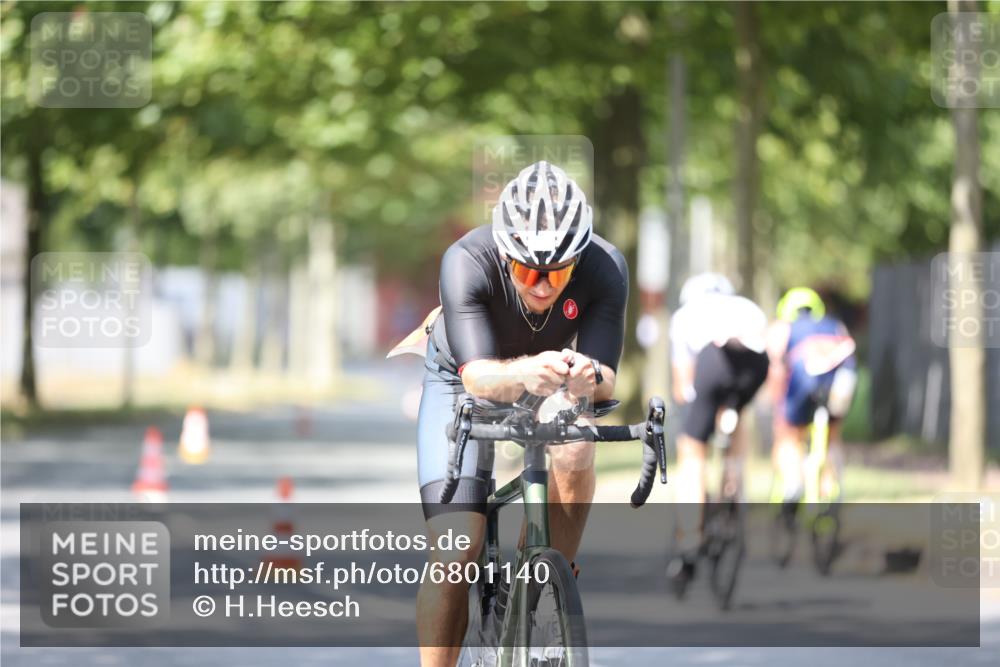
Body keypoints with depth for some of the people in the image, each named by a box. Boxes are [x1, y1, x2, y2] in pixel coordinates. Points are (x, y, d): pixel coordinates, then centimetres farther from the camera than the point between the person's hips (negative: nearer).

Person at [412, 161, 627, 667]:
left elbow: (605, 379, -33)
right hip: (461, 382, -2)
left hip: (553, 384, 2)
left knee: (575, 450, -33)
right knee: (454, 556, -15)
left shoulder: (605, 269, -30)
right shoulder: (467, 262, -36)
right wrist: (523, 374, -66)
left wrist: (590, 377, -58)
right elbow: (478, 376, -44)